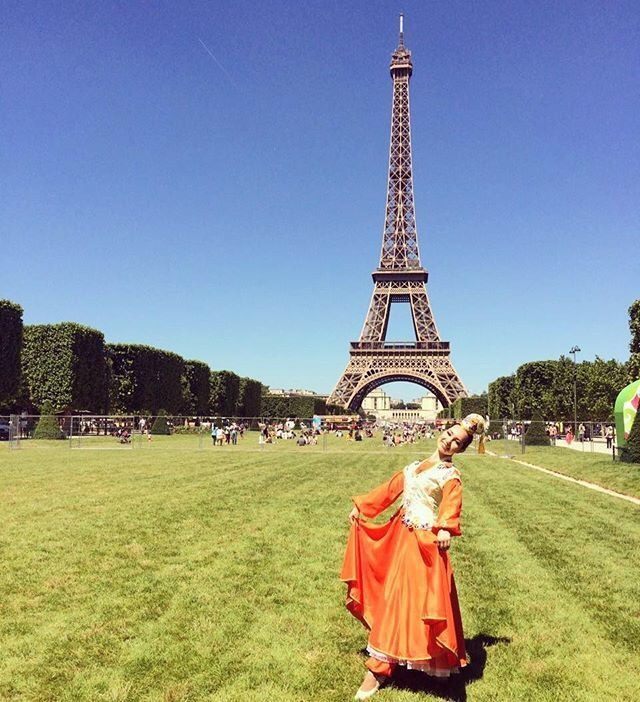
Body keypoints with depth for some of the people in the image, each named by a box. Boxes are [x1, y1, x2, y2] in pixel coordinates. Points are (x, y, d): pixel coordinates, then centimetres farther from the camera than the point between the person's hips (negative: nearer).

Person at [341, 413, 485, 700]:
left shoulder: (450, 475, -6)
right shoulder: (414, 466, 13)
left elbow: (451, 505, -24)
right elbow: (389, 489, 18)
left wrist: (445, 528, -43)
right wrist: (361, 507, 16)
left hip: (423, 544, -6)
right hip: (398, 536, 7)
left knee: (400, 601, -2)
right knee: (390, 597, 14)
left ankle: (378, 669, 6)